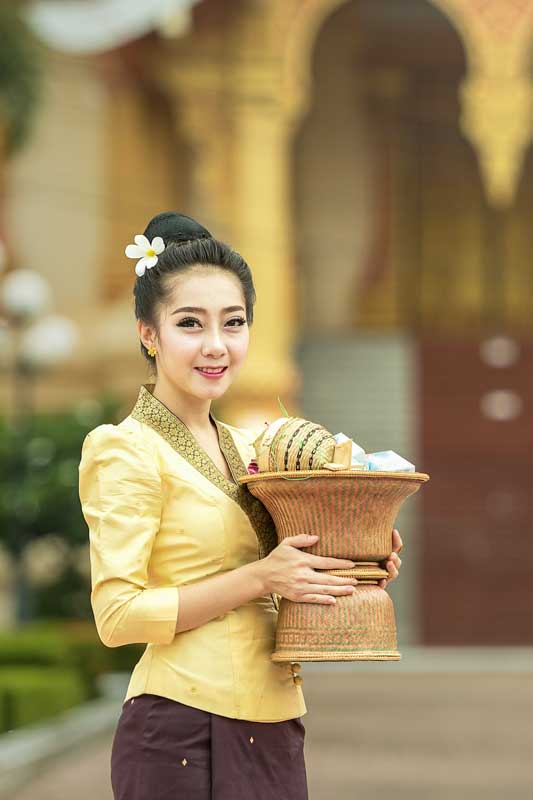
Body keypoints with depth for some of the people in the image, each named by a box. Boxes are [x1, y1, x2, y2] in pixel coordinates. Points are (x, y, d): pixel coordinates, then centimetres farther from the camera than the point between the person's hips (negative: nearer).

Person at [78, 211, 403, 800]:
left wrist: (351, 568, 3)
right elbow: (117, 614, -15)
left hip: (271, 734, 7)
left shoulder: (249, 447, 14)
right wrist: (259, 577, -17)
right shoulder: (128, 451, -8)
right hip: (184, 737, -7)